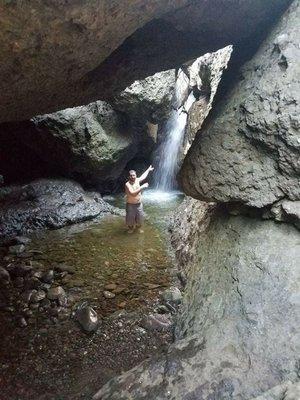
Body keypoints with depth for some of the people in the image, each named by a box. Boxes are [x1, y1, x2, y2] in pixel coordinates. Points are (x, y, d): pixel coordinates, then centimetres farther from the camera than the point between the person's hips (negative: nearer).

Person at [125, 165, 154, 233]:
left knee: (140, 218, 15)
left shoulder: (137, 180, -4)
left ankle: (139, 227, 41)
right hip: (130, 205, -4)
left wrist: (148, 169, 30)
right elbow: (133, 193, -33)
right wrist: (142, 187, -31)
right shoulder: (127, 184, -21)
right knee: (130, 218, 10)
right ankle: (131, 228, 37)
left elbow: (143, 176, 18)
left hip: (139, 204, 5)